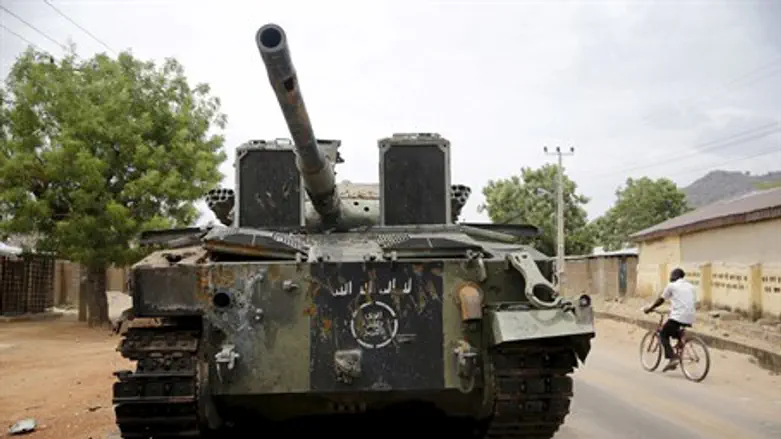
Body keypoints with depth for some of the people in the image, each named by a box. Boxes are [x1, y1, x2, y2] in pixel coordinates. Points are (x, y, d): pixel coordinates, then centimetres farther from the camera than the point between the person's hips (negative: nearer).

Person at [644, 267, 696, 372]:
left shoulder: (672, 286, 3)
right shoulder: (690, 286, 19)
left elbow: (660, 300, 9)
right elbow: (694, 301, 21)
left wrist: (649, 308, 23)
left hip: (678, 316, -6)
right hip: (690, 318, 6)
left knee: (664, 335, 8)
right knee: (676, 333, 28)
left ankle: (672, 358, -10)